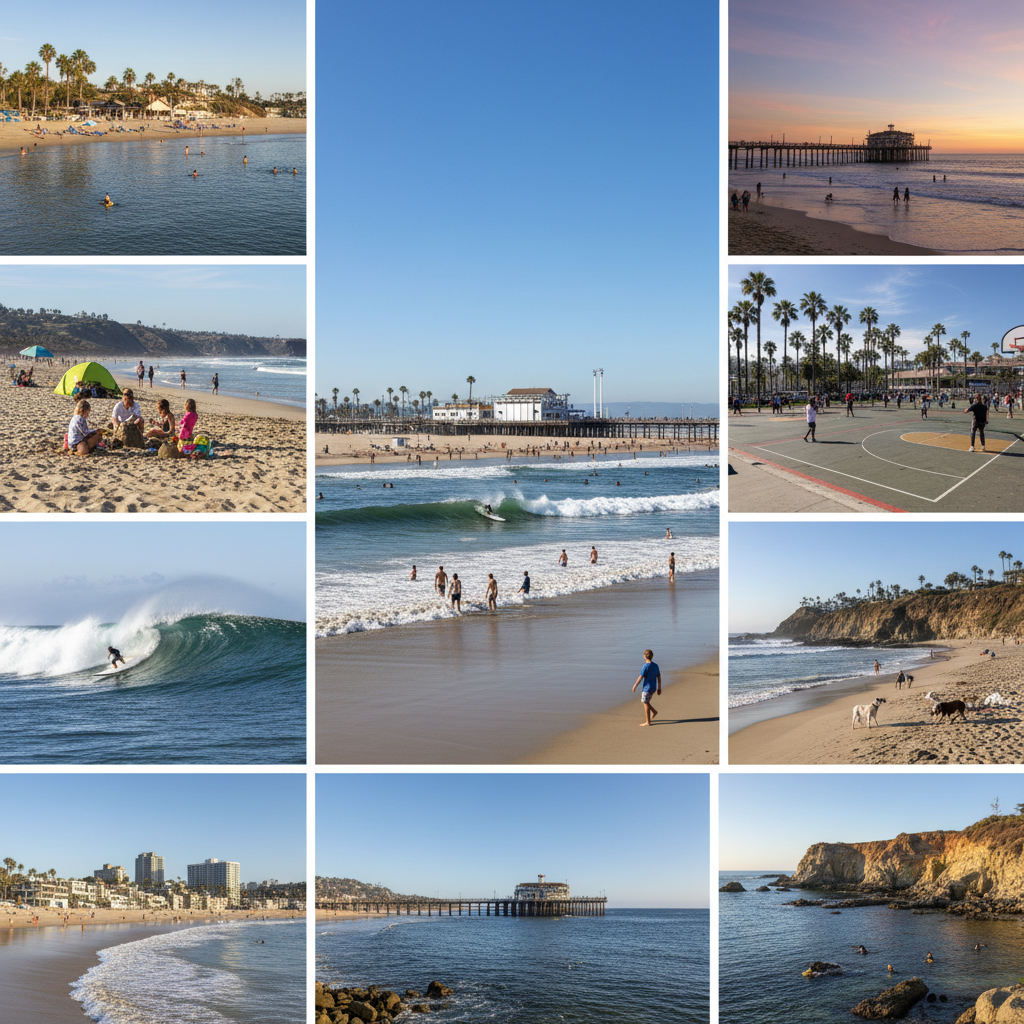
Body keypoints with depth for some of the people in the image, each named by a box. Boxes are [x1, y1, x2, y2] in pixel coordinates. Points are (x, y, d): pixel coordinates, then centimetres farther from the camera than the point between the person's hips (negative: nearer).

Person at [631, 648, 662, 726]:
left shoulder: (645, 666, -18)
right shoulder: (655, 666, 5)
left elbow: (640, 678, -17)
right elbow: (659, 678, 9)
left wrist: (635, 686, -6)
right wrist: (659, 688, 16)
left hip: (647, 688, -8)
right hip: (653, 688, 8)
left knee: (645, 703, 2)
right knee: (643, 701, 23)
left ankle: (648, 722, 6)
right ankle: (653, 712, 19)